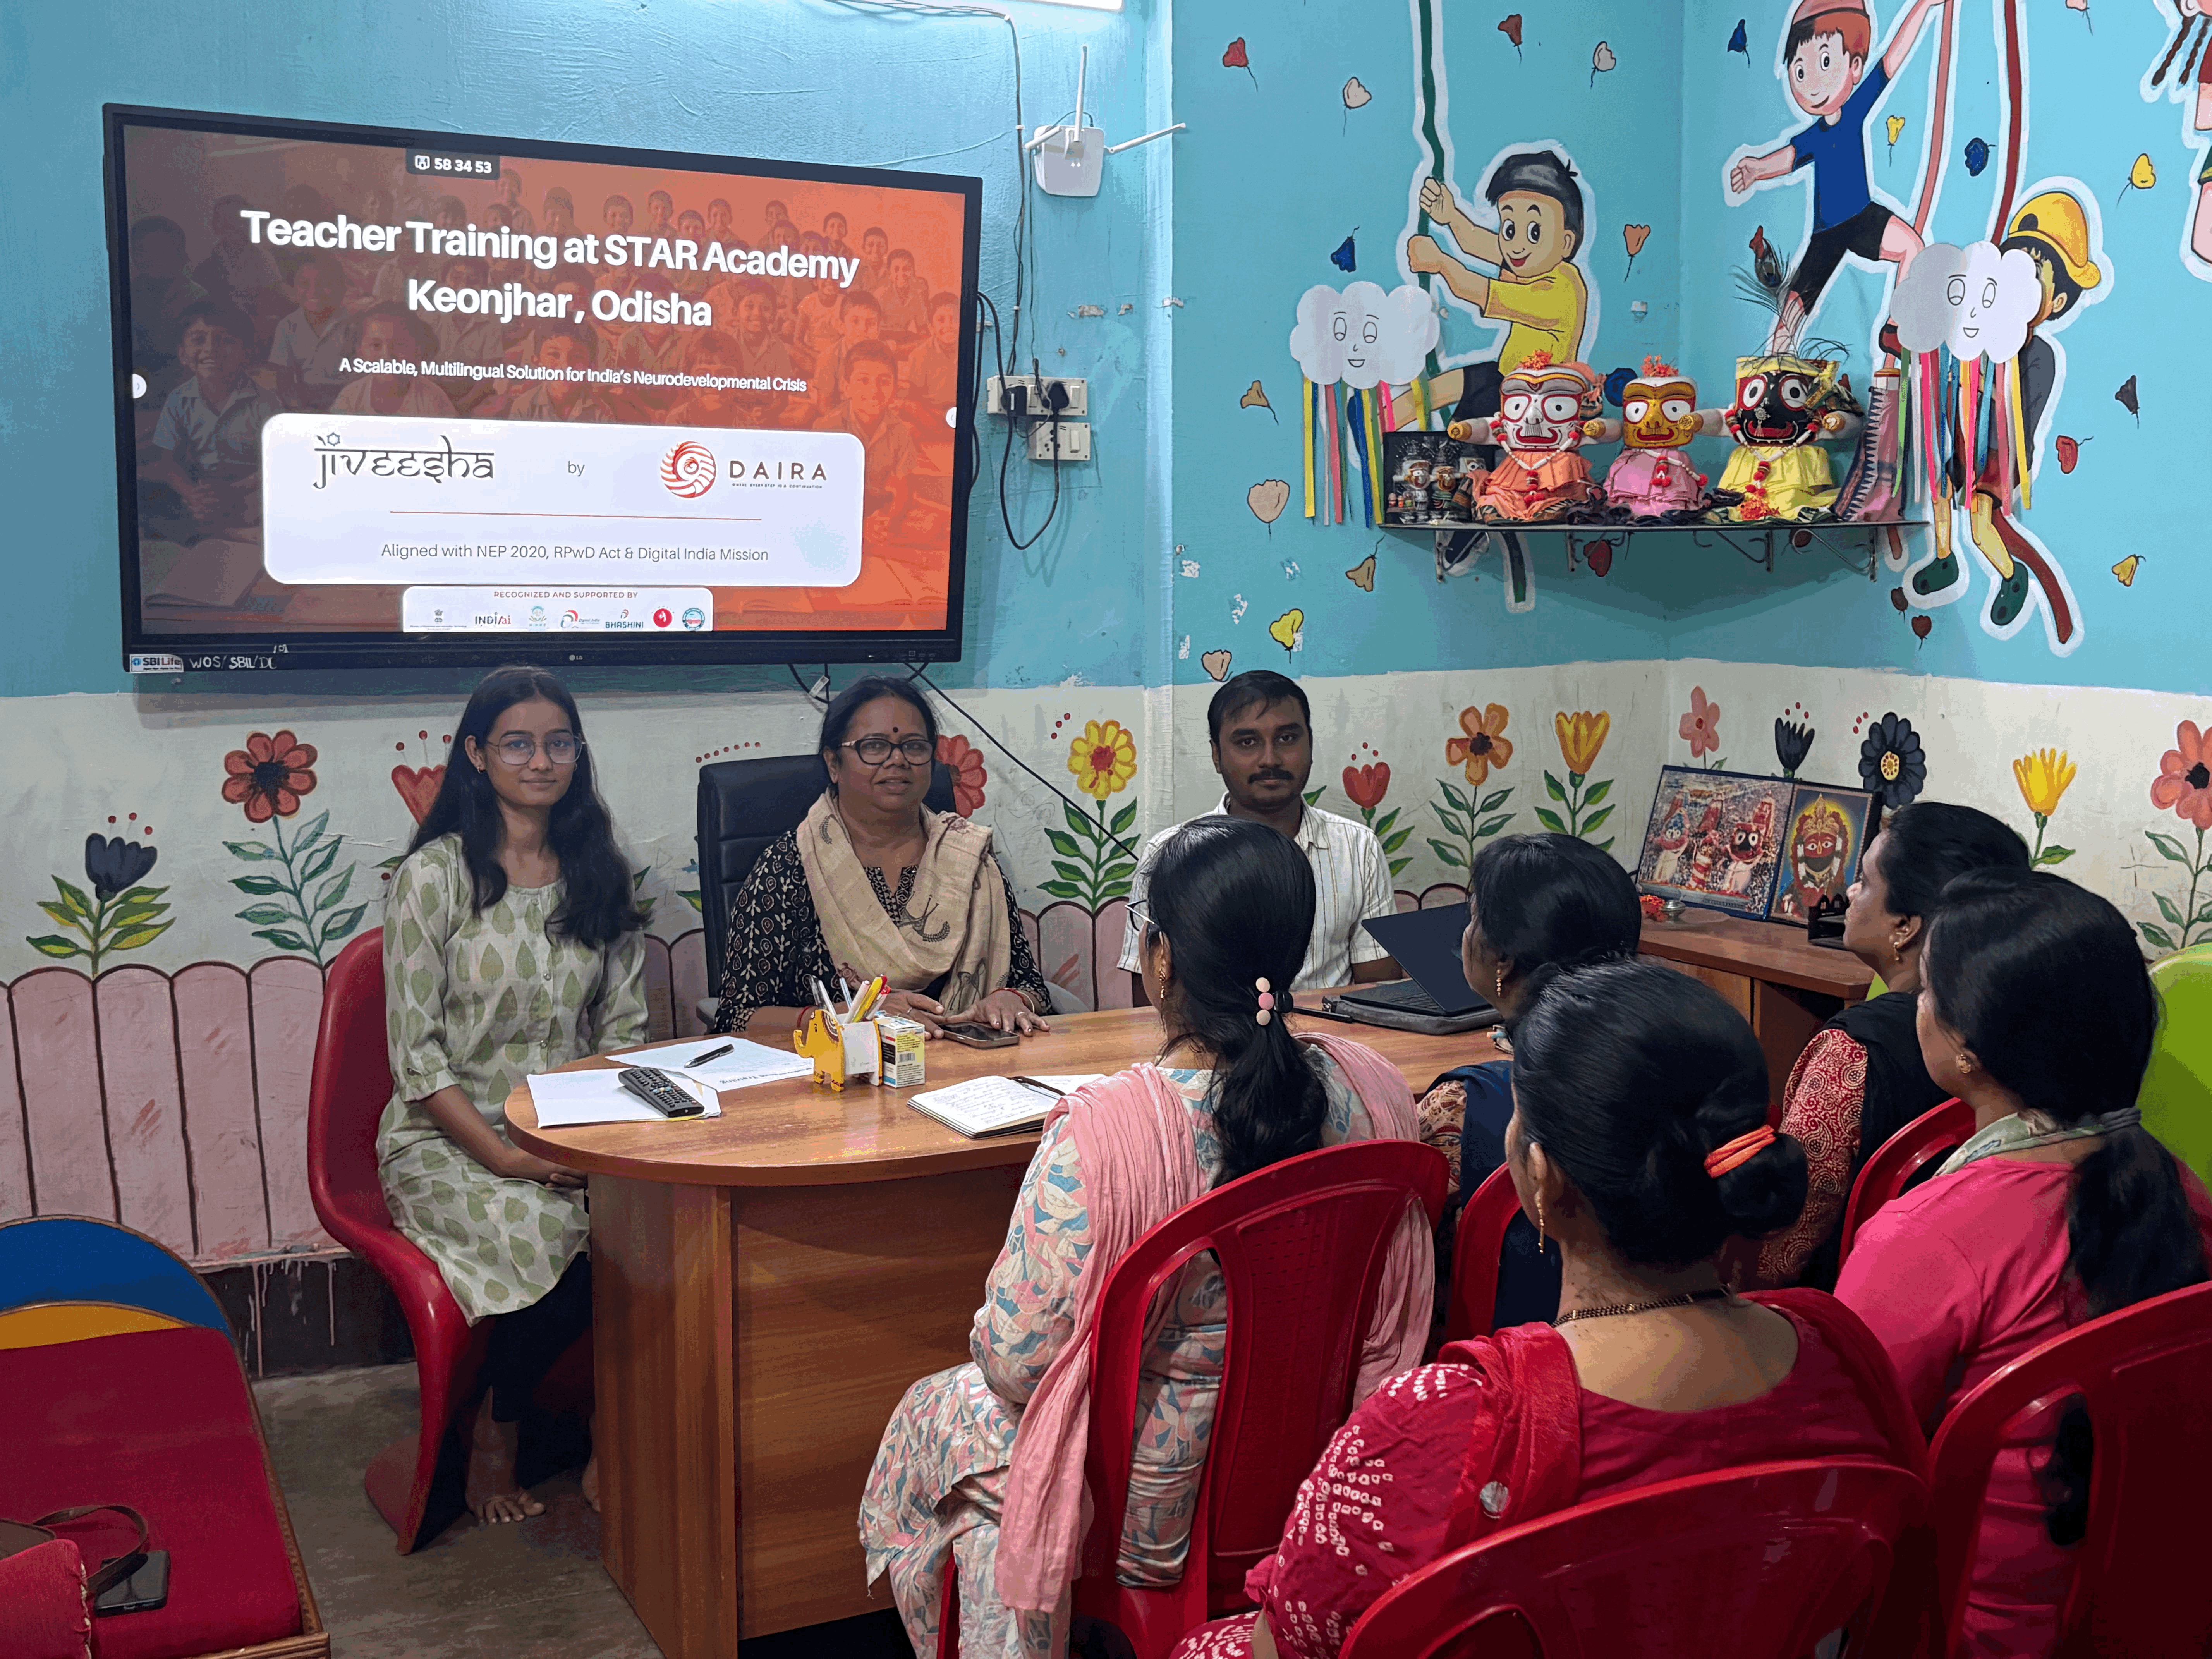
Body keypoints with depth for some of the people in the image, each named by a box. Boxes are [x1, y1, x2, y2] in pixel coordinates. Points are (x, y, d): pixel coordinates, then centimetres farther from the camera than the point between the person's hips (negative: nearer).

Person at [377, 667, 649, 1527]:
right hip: (449, 1141, -3)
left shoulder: (599, 874, 10)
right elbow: (416, 1054, -8)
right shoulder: (435, 875, -5)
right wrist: (503, 1157, -19)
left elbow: (623, 1033, 10)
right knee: (552, 1235, -33)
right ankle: (493, 1444, -5)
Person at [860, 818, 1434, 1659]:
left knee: (931, 1418, 26)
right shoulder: (1372, 1088, -15)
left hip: (1157, 1505, -6)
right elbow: (1396, 1307, -1)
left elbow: (1015, 1361, -23)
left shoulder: (1099, 1134, -32)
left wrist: (991, 1332, 1)